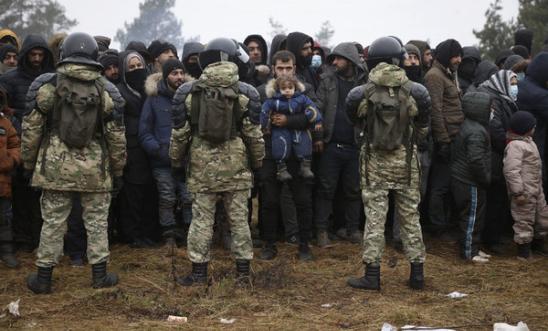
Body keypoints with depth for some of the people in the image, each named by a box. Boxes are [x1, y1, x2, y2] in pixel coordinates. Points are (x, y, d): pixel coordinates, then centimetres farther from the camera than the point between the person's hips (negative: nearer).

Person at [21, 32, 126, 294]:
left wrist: (28, 162, 10)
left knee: (53, 222, 8)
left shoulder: (47, 85, -3)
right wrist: (118, 169, 11)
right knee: (97, 222, 11)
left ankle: (43, 277, 16)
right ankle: (100, 275, 17)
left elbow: (31, 128, -1)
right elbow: (116, 135, 2)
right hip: (95, 169, 0)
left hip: (55, 167, 0)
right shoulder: (105, 90, 0)